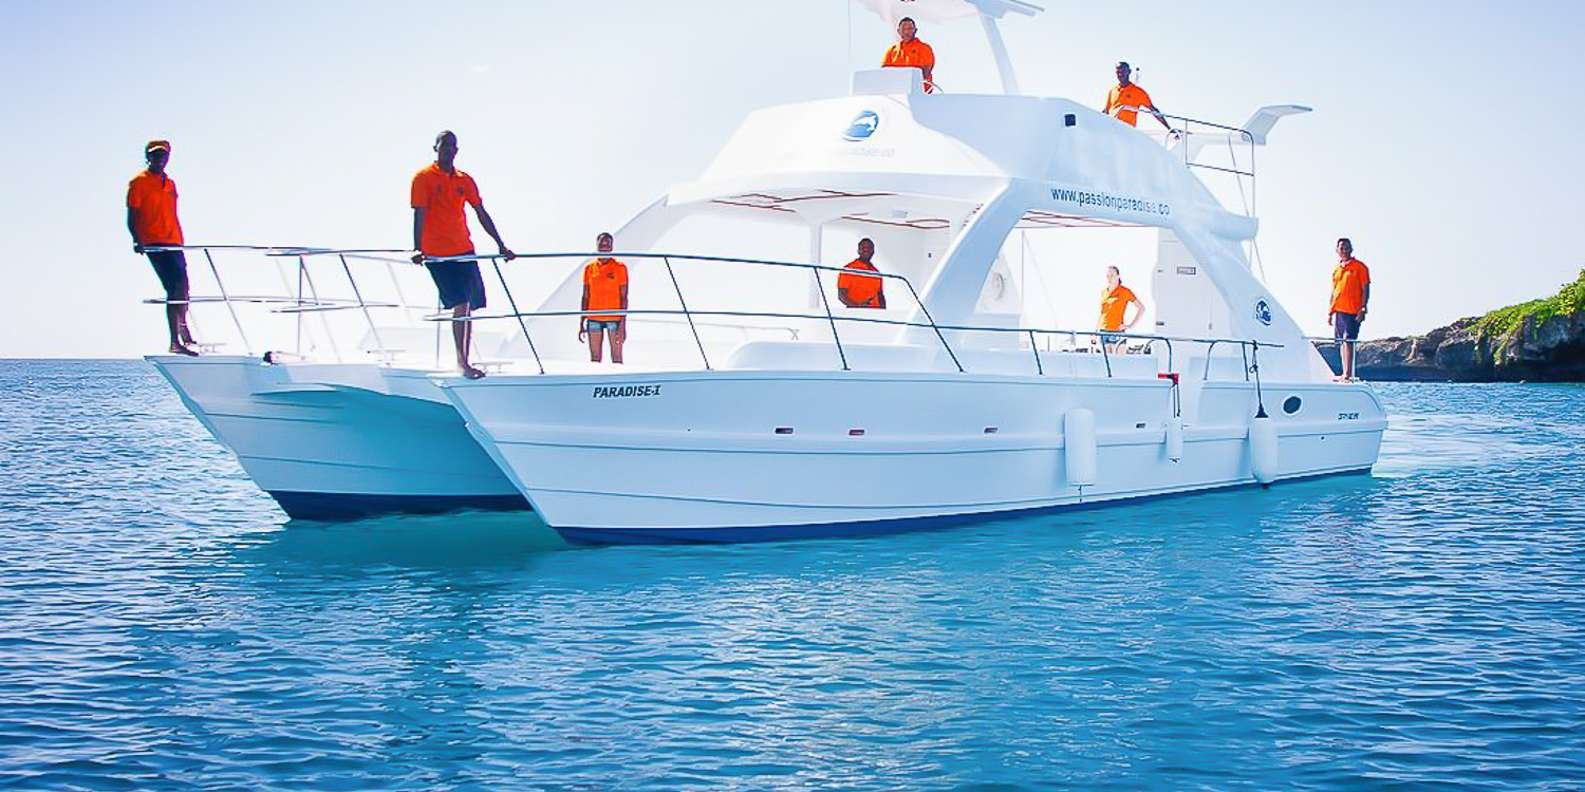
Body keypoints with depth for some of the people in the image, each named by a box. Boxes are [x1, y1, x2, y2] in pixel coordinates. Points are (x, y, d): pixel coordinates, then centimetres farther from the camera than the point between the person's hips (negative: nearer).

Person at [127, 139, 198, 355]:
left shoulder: (170, 183, 21)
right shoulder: (139, 182, 1)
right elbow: (131, 217, -4)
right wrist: (137, 240, -17)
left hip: (173, 243, 8)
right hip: (154, 243, -8)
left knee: (180, 289, 5)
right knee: (178, 285, -20)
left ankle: (177, 341, 12)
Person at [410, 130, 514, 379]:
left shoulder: (465, 180, 13)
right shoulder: (423, 178, -1)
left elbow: (482, 214, 15)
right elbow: (419, 215, -9)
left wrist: (500, 245, 12)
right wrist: (417, 249, -20)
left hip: (465, 251, 6)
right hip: (437, 254, -6)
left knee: (468, 307, 5)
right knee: (461, 305, -15)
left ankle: (464, 360, 12)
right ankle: (462, 362, -13)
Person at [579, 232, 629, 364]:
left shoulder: (620, 267, -2)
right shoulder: (589, 268, 8)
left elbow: (624, 297, -3)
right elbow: (586, 297, 12)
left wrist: (623, 325, -10)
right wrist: (581, 324, 9)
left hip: (614, 318, -3)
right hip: (594, 319, 3)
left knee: (616, 357, -2)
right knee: (594, 358, 6)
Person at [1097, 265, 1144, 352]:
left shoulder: (1125, 291, -3)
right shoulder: (1103, 292, 13)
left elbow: (1141, 308, -3)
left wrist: (1131, 325, -7)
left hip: (1117, 331, -5)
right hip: (1103, 331, 5)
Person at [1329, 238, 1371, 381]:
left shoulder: (1359, 267, -2)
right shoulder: (1337, 269, 17)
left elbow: (1365, 290, -6)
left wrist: (1362, 310, -14)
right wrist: (1330, 312, 17)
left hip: (1352, 311, -7)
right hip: (1338, 310, 7)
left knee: (1348, 341, -13)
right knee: (1341, 342, 7)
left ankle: (1348, 374, -15)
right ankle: (1345, 374, 12)